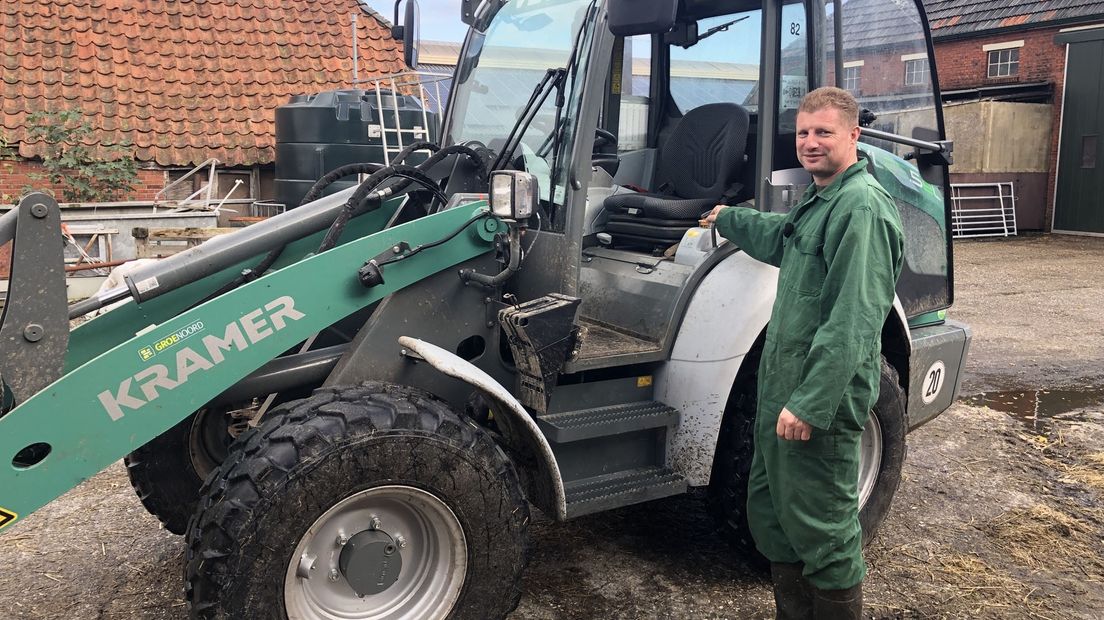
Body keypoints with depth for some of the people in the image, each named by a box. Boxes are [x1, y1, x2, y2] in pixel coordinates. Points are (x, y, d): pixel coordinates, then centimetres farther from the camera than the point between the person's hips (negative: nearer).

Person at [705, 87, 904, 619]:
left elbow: (853, 321, -25)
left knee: (822, 531, 0)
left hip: (820, 401, -10)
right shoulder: (821, 201, 15)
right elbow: (780, 237, 39)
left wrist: (810, 404, -28)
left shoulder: (862, 206, -17)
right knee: (770, 513, 19)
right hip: (783, 391, 10)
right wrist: (727, 219, 48)